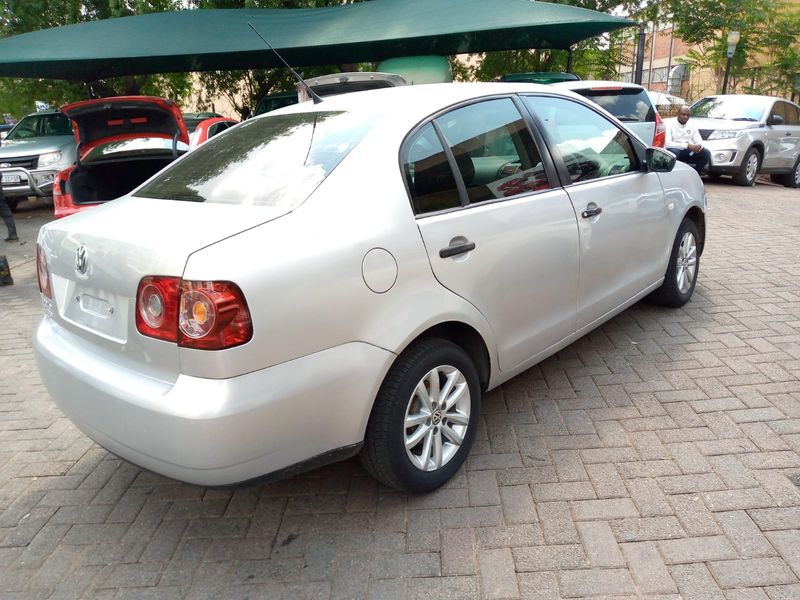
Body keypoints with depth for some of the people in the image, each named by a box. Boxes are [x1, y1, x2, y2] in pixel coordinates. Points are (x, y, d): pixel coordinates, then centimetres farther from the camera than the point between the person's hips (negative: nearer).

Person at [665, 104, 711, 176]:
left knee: (706, 153, -16)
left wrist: (698, 146, -18)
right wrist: (687, 145, -28)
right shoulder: (669, 124, -9)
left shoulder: (691, 126, 11)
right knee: (673, 152, -39)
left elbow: (700, 142, 10)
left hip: (688, 152, 6)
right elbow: (667, 143, -23)